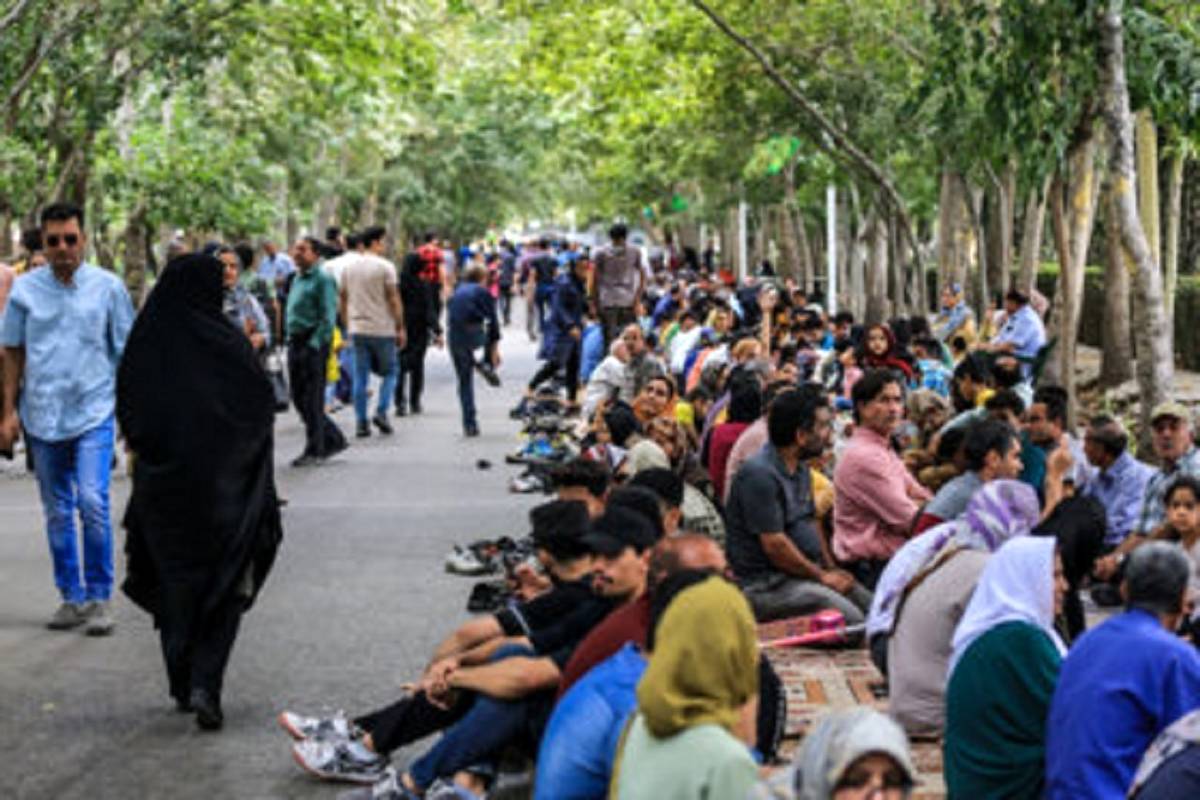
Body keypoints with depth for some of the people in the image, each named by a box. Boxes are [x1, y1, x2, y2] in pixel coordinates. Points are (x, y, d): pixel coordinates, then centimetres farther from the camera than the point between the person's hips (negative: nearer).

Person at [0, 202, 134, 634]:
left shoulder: (108, 287, -1)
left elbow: (126, 352, 4)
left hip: (94, 412, -3)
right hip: (42, 416, 3)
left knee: (93, 504, -14)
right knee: (57, 513, 10)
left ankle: (99, 598, -1)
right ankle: (72, 597, 20)